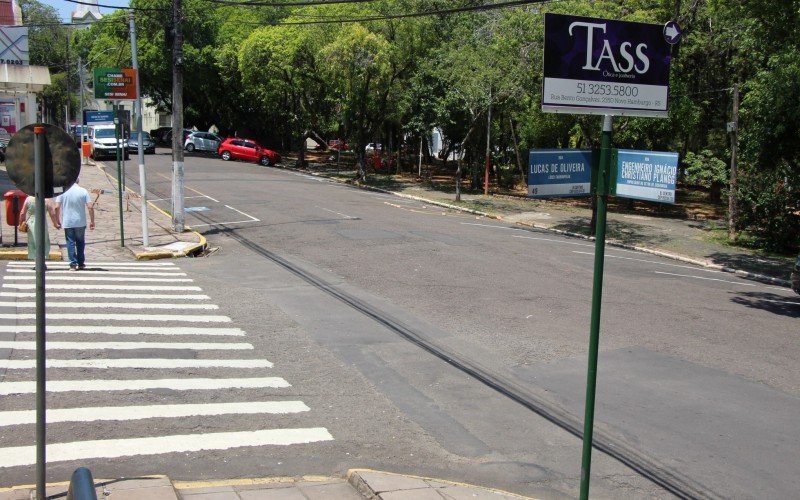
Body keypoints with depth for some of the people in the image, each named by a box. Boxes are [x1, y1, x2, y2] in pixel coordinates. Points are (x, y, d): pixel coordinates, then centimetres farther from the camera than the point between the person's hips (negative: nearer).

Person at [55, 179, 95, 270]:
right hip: (80, 222, 1)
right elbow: (90, 207, -8)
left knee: (70, 243, 4)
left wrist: (57, 220, 4)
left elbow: (57, 207, -7)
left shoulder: (62, 192, -3)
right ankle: (81, 264, 17)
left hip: (67, 223, -1)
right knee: (80, 243, 14)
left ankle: (73, 264, -2)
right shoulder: (83, 191, -3)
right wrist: (92, 221, -1)